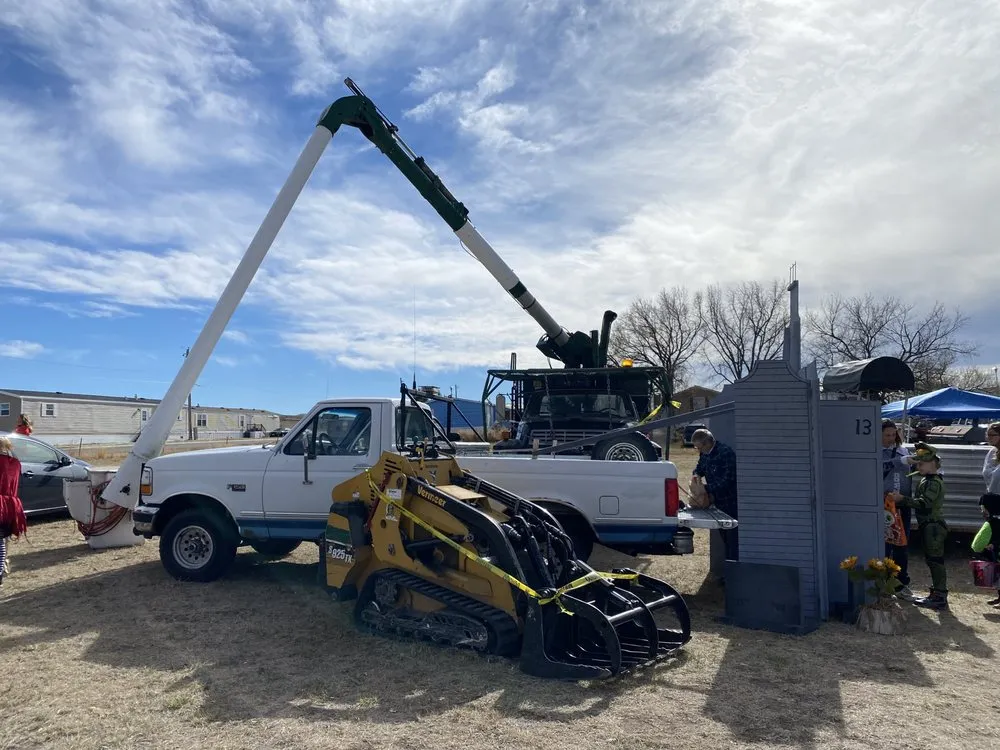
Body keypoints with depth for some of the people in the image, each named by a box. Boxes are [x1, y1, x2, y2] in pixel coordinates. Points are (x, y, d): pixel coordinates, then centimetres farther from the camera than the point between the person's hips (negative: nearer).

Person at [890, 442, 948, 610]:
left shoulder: (934, 483, -16)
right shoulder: (925, 480, 15)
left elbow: (923, 503, -28)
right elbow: (918, 500, 19)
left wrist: (902, 499, -30)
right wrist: (901, 499, 5)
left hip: (934, 526, -10)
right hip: (928, 526, 10)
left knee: (935, 560, -6)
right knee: (932, 560, 15)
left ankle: (940, 597, -1)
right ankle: (936, 593, 24)